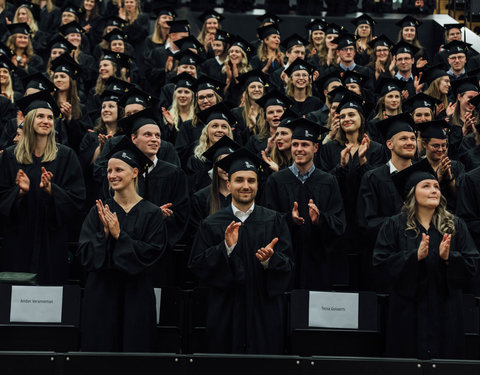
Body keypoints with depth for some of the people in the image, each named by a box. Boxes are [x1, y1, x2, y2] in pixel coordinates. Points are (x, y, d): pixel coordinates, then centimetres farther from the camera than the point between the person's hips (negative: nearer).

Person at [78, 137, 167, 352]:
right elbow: (84, 254, -1)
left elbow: (152, 254, -10)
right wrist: (104, 233, -16)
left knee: (134, 353, 2)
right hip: (100, 295, 2)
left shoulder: (152, 213, -1)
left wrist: (119, 235, -16)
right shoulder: (99, 211, 4)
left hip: (136, 296, -2)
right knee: (99, 350, 4)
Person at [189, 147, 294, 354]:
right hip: (226, 314, 0)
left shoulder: (274, 221, 5)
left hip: (264, 313, 0)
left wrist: (270, 259, -22)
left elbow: (289, 266, -1)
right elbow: (196, 265, -4)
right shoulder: (211, 224, 4)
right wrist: (226, 248, -18)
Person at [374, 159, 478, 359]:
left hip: (445, 311, 2)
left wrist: (449, 257, -16)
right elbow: (382, 261, -7)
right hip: (408, 310, -2)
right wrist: (415, 256, -19)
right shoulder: (394, 225, 2)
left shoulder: (455, 226, 8)